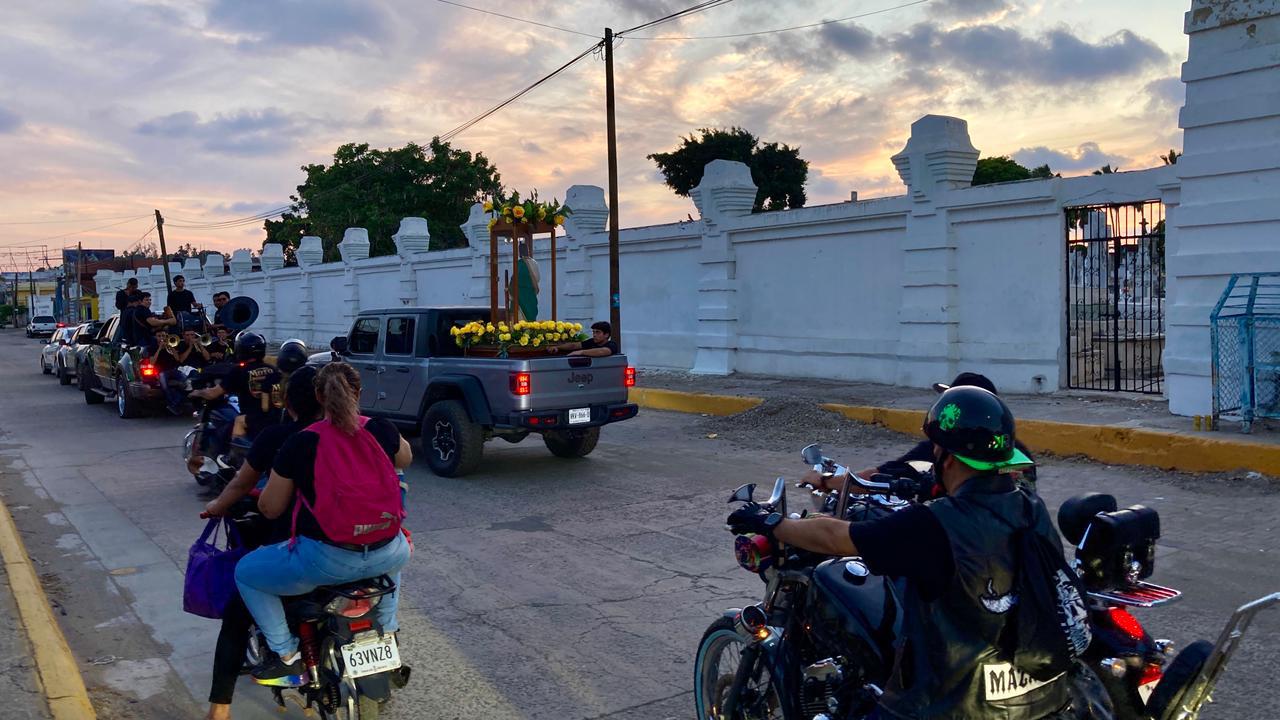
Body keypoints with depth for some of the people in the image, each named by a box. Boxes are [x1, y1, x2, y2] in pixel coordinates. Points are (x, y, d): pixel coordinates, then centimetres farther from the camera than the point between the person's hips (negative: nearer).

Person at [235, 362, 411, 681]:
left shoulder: (300, 443, -9)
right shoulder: (381, 431, -2)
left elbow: (270, 509, 1)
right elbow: (406, 458, 22)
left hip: (325, 561, -3)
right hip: (386, 556, 4)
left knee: (246, 573, 20)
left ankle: (287, 654, 13)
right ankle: (387, 630, 38)